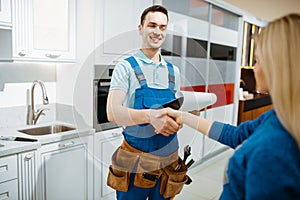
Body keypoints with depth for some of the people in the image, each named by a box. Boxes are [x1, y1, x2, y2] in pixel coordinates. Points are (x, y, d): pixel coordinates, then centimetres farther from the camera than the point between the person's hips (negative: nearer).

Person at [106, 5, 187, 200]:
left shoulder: (174, 71, 8)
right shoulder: (126, 67, -7)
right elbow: (113, 112, -18)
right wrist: (150, 115, -34)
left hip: (169, 159, 5)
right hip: (135, 162, -4)